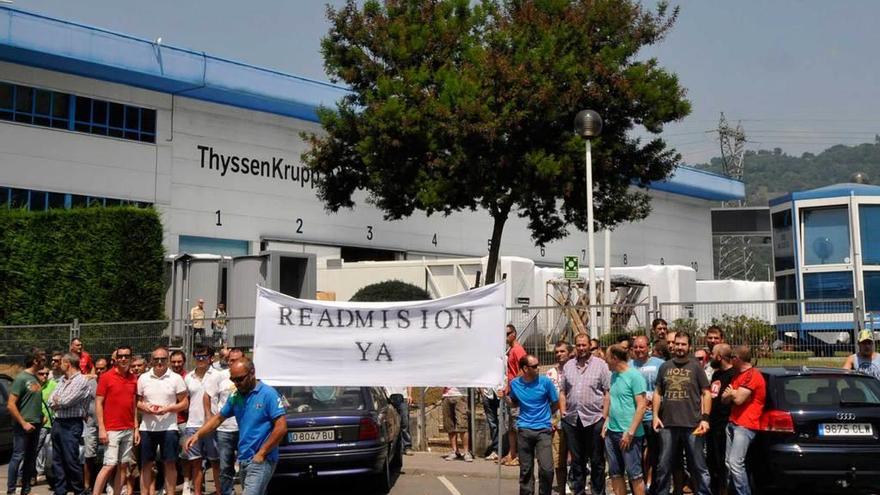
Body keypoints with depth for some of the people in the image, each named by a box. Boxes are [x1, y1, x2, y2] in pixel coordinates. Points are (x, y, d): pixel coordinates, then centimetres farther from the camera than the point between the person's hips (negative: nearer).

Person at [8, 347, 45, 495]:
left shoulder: (36, 378, 10)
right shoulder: (21, 378, -11)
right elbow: (11, 405, -15)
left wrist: (42, 416, 9)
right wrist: (23, 423, -16)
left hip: (35, 425, 7)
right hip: (23, 426, -7)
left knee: (31, 458, 11)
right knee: (18, 457, -4)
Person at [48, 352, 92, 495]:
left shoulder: (81, 380, -10)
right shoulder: (62, 380, 17)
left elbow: (66, 401, -16)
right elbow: (51, 401, 13)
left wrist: (57, 400, 2)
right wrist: (60, 402, -5)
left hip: (71, 424, -8)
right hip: (57, 423, 8)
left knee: (71, 460, -6)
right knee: (57, 460, 10)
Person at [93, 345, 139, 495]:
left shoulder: (133, 379, 9)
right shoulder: (106, 377, -5)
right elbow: (98, 403, -6)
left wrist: (136, 428, 9)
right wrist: (101, 429, -12)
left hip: (129, 430, 5)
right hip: (111, 430, -5)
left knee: (123, 466, 8)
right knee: (109, 465, -9)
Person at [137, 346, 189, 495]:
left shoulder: (176, 378, -1)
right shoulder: (143, 378, 6)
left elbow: (185, 403, 0)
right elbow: (136, 401, 10)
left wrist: (167, 408, -15)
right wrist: (145, 407, -11)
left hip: (168, 427, -2)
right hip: (147, 427, 2)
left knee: (170, 463, 1)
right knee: (146, 464, 8)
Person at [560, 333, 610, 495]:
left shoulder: (600, 365, -1)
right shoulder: (568, 366, 11)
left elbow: (608, 392, -3)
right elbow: (563, 392, 14)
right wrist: (563, 413, 5)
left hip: (594, 419, -4)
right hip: (571, 420, 4)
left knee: (596, 460, 5)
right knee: (576, 459, 12)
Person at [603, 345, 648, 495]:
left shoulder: (634, 375, -11)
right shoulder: (614, 375, 11)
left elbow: (641, 406, -15)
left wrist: (630, 432, -18)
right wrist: (606, 421, 10)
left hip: (628, 434, -7)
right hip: (612, 432, 7)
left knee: (634, 473, -2)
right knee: (615, 473, 11)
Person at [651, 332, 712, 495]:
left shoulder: (696, 367, 1)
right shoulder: (664, 367, 10)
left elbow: (706, 393, -1)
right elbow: (657, 393, 14)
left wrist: (705, 418, -9)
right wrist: (655, 415, 4)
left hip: (692, 425, -3)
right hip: (668, 424, 3)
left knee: (698, 466, 4)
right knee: (664, 466, 12)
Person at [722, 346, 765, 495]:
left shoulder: (752, 375, -12)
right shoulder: (739, 374, 20)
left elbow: (738, 399, -19)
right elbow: (725, 398, 21)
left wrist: (731, 392, 3)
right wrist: (729, 394, -2)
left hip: (745, 426, -10)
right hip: (733, 423, 10)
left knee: (735, 464, -18)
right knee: (728, 463, 8)